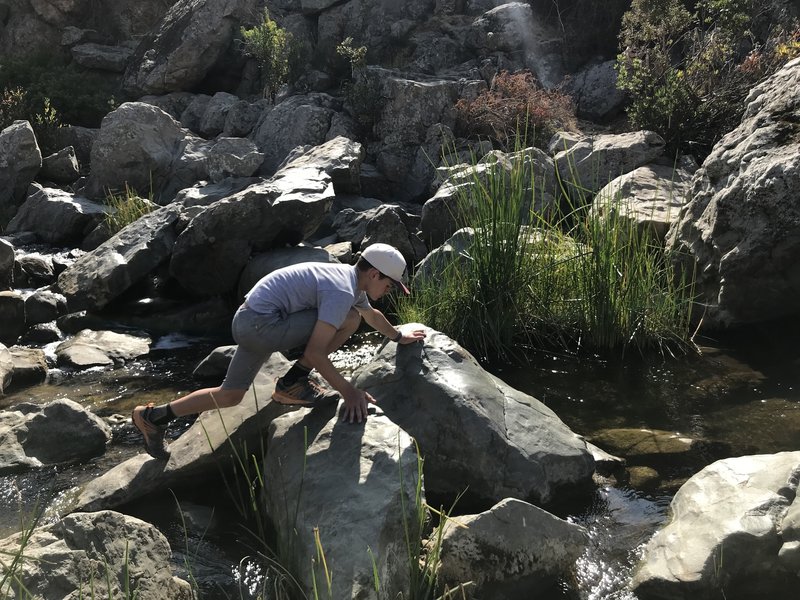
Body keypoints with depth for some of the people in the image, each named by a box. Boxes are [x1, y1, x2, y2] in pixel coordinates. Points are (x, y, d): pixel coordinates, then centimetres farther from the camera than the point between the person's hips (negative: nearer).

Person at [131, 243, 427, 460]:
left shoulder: (350, 278, 12)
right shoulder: (342, 292, -20)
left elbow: (372, 314, 34)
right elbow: (315, 352, -24)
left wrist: (398, 335, 48)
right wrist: (348, 391, -20)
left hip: (247, 322, 10)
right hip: (260, 326, -10)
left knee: (230, 395, 16)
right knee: (348, 319, -12)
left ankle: (154, 417, 17)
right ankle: (293, 384, -3)